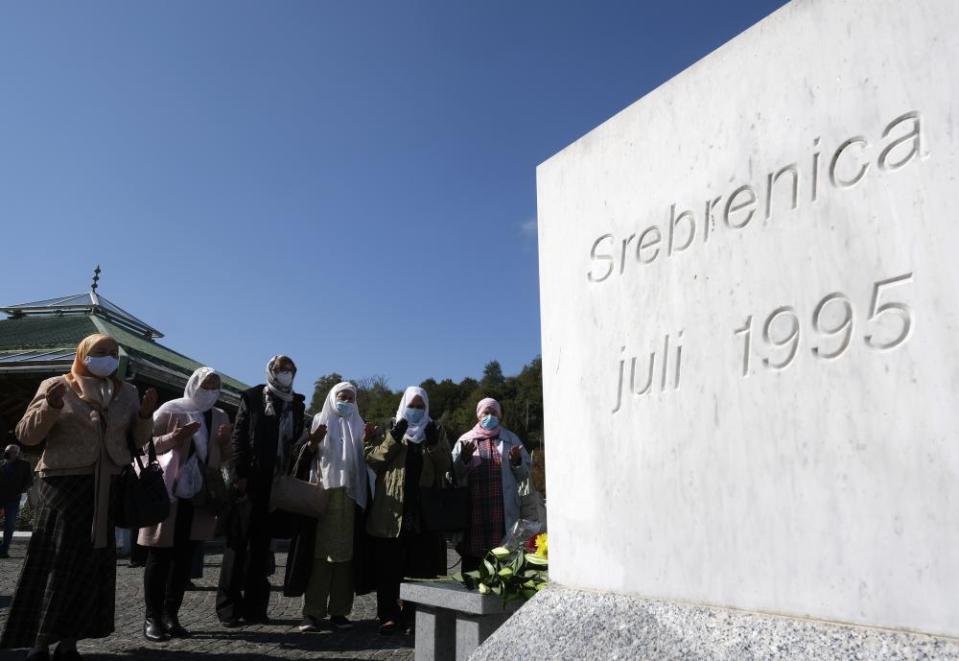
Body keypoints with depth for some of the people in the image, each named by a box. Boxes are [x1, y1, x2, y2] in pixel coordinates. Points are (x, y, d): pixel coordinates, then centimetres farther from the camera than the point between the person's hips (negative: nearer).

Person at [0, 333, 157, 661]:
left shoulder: (127, 393, 12)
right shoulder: (56, 385, 3)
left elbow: (137, 441, 12)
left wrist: (145, 416, -7)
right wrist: (51, 406, -17)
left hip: (110, 489, 3)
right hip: (65, 485, -3)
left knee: (96, 565, 4)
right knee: (57, 562, 0)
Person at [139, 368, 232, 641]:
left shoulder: (220, 417, 10)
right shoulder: (171, 410, -4)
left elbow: (223, 459, 17)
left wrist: (225, 442, -6)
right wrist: (175, 437, -25)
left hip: (200, 495, 5)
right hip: (168, 492, -5)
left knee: (185, 557, 7)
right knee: (160, 555, 0)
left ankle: (171, 615, 15)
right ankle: (152, 617, 8)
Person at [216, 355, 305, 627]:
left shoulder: (296, 404, 14)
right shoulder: (253, 398, 3)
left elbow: (296, 440, 13)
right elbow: (239, 437, -3)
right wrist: (240, 474, -10)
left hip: (276, 483, 4)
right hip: (251, 480, -3)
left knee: (261, 543, 8)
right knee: (239, 540, 0)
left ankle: (254, 606, 14)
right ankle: (228, 606, 7)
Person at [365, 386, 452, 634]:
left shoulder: (436, 431, 14)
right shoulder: (390, 429, 11)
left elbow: (445, 466, 3)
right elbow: (372, 461, -1)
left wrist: (434, 443, -13)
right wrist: (393, 439, -13)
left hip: (425, 511, 1)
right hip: (391, 510, -1)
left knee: (420, 566, 3)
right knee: (388, 567, 1)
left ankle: (413, 615, 13)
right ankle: (388, 615, 10)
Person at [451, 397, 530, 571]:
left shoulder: (511, 439, 16)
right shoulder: (465, 440, 12)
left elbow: (525, 473, 13)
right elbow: (454, 473, 5)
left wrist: (517, 462, -6)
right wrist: (464, 458, -11)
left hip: (504, 510, 1)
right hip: (474, 509, 0)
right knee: (472, 555, -1)